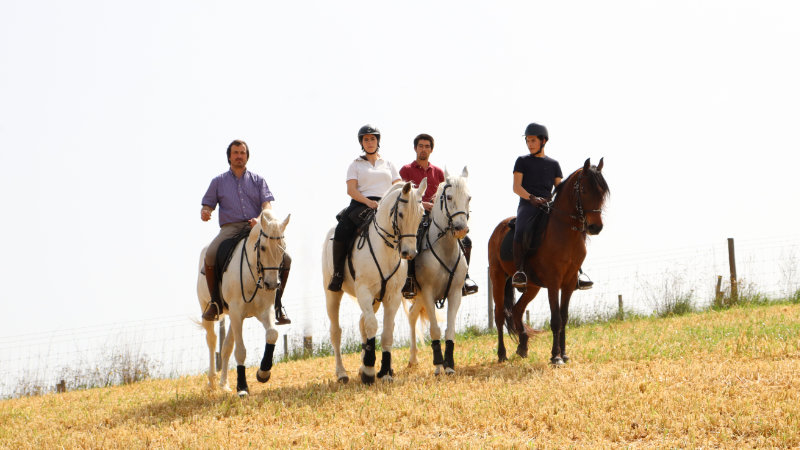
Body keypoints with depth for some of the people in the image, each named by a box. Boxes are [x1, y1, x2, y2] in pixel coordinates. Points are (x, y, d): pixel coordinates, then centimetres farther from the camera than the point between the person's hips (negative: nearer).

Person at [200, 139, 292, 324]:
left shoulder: (258, 180, 16)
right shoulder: (219, 181, 16)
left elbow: (267, 204, 4)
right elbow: (208, 204, 13)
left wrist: (260, 219, -18)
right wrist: (204, 212, -13)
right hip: (230, 228, -1)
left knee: (285, 258, -19)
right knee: (210, 255, -32)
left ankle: (277, 303, -4)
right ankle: (215, 302, -15)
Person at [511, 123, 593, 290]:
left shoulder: (553, 164, 20)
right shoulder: (522, 161, 13)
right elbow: (516, 187, 1)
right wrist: (532, 198, -18)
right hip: (528, 205, -3)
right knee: (521, 230, -35)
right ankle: (518, 271, -32)